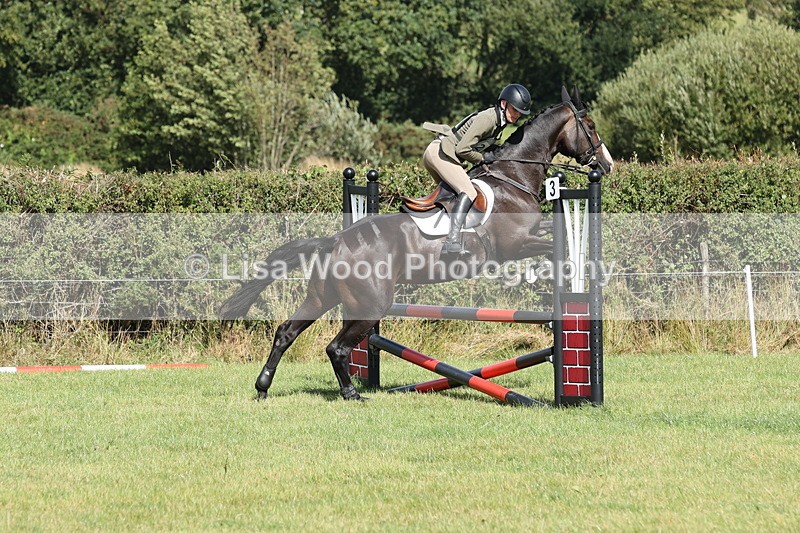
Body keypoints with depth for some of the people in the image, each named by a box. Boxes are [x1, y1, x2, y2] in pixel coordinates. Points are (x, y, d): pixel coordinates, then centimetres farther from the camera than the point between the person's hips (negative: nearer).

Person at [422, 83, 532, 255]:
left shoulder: (499, 120, 13)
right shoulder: (487, 118, -18)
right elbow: (462, 149, -22)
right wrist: (482, 158, -7)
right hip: (440, 152, -11)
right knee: (468, 192, -23)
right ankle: (452, 243, -36)